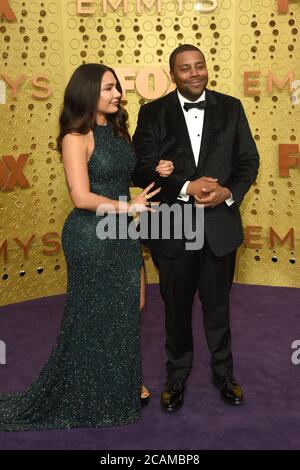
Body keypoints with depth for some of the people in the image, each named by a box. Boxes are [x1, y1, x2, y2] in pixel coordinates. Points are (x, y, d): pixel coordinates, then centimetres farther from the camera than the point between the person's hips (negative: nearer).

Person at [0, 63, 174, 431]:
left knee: (131, 307, 13)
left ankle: (121, 384, 34)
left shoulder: (116, 131, 8)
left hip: (121, 231, 7)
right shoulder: (76, 138, -15)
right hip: (90, 235, -7)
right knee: (95, 315, 7)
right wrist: (129, 206, -11)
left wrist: (156, 171, 0)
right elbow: (82, 197, -22)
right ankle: (89, 398, 29)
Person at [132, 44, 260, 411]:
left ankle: (224, 373, 39)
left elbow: (248, 160, 3)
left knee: (217, 307, 16)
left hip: (220, 226, 1)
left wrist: (229, 192, -16)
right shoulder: (153, 113, -3)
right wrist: (186, 187, -22)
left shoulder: (230, 108, 2)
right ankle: (177, 375, 38)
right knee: (176, 309, 16)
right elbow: (141, 170, -9)